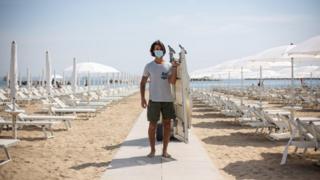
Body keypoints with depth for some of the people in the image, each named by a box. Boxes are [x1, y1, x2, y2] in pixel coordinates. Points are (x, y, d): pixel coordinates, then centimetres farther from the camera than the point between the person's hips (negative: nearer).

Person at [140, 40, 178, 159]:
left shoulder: (169, 66, 6)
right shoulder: (149, 66, 3)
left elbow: (172, 82, -5)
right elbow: (142, 83, 6)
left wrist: (175, 68, -15)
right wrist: (142, 98, -4)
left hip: (168, 99, 2)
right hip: (154, 100, -2)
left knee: (167, 124, 4)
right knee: (152, 125, 1)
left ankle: (165, 150, 13)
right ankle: (152, 150, 14)